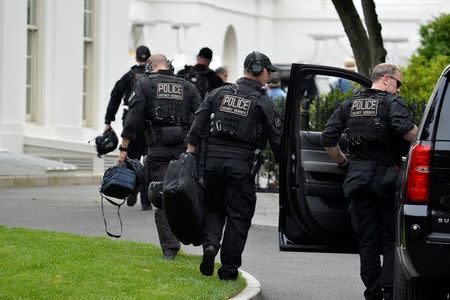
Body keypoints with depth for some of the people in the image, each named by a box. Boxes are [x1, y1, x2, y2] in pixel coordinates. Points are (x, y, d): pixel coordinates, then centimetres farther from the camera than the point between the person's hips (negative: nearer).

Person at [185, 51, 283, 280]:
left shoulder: (219, 93, 10)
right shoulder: (262, 102, -1)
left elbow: (198, 125, 5)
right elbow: (276, 138, 0)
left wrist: (190, 152, 8)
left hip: (212, 159, 3)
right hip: (241, 164, -3)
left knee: (214, 208, 17)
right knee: (238, 216, 5)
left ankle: (210, 244, -9)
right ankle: (229, 269, 6)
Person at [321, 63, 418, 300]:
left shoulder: (349, 105, 12)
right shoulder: (392, 102, -5)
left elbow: (328, 140, 8)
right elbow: (405, 129, -24)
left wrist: (343, 162, 19)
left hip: (358, 179, 4)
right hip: (386, 177, -4)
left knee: (367, 239, 10)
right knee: (391, 238, 3)